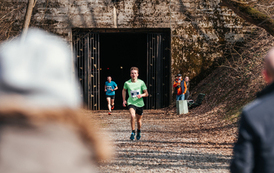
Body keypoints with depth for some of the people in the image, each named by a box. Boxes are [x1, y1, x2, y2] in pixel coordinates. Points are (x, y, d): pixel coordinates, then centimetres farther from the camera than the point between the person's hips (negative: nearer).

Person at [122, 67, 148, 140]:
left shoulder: (141, 82, -5)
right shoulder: (127, 83, -4)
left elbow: (146, 93, 0)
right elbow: (124, 90, 18)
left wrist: (142, 95, -21)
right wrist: (124, 100, 11)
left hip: (140, 104, 1)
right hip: (131, 103, -1)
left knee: (139, 119, 13)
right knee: (132, 116, -27)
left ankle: (139, 131, 42)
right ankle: (133, 132, -13)